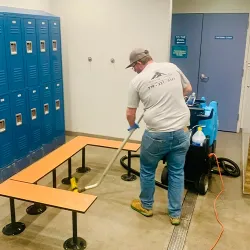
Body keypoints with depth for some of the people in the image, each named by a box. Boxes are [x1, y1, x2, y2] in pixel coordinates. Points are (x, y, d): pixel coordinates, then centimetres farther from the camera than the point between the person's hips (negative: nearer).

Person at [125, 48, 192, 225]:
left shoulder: (137, 81, -5)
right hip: (181, 131, 4)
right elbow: (188, 89, 19)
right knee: (177, 172, 15)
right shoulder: (172, 68, 4)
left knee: (147, 170, 19)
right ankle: (175, 214, 26)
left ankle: (146, 206, 36)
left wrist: (132, 125, 23)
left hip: (157, 134, -3)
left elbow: (130, 113, 2)